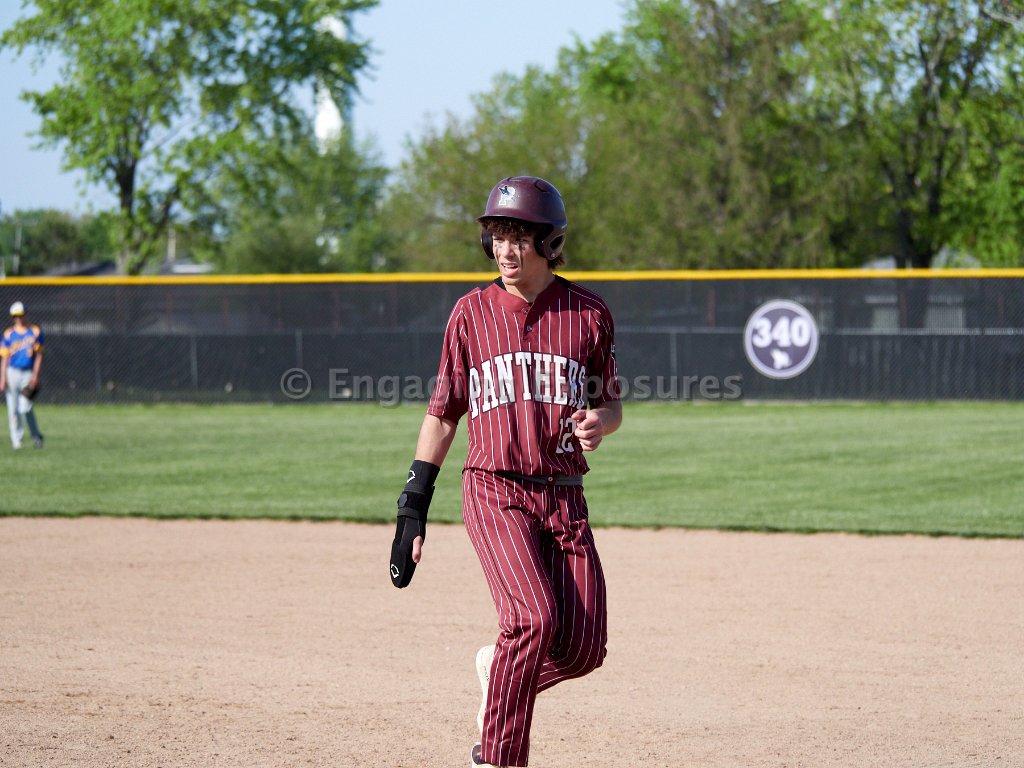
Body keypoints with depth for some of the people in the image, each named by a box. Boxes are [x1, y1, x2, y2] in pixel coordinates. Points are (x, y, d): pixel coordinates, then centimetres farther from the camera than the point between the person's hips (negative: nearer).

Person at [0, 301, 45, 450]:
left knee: (25, 407, -14)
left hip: (28, 374, -1)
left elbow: (39, 355, 4)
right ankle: (16, 439, 8)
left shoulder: (35, 332, 5)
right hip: (12, 372, 1)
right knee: (13, 408, 0)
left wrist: (35, 375, -6)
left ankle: (36, 436, 2)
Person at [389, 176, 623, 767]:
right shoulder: (473, 312, 4)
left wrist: (598, 421, -12)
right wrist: (413, 509, 7)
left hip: (564, 497, 2)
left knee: (583, 648, -5)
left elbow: (611, 406, 14)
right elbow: (443, 413, 10)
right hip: (495, 491, -2)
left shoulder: (590, 313, 5)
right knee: (533, 618, -23)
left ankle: (496, 667, 26)